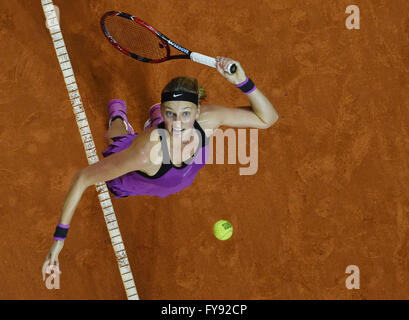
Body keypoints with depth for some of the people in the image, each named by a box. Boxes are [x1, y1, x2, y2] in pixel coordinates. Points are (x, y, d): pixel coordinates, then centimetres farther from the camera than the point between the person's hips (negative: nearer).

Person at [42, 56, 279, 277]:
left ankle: (154, 116, 61)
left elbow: (267, 119, -28)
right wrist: (59, 239, -38)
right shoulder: (146, 151, -50)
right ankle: (117, 113, 57)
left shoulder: (208, 117, -39)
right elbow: (83, 178, -39)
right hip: (128, 187, -3)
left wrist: (242, 81, -48)